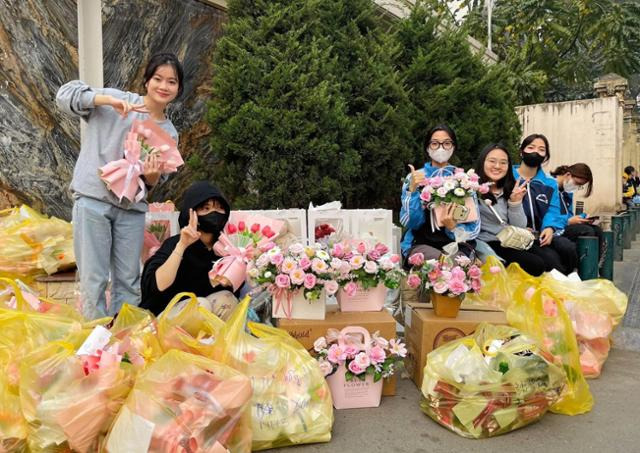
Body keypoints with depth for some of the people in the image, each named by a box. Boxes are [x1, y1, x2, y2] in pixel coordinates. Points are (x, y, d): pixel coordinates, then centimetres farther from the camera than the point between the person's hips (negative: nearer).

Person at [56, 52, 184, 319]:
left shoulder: (169, 133, 11)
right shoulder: (117, 100, 2)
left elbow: (152, 184, 13)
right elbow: (65, 95, -5)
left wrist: (152, 177, -11)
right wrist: (108, 99, -18)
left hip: (131, 208, 4)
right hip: (93, 200, -3)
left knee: (129, 282, 9)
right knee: (94, 279, 0)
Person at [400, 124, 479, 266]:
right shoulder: (414, 177, 4)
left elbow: (474, 227, 3)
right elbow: (410, 222, -5)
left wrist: (453, 227, -19)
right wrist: (412, 190, -18)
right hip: (421, 244, -1)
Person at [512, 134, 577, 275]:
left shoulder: (550, 183, 17)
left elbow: (553, 211, 6)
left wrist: (549, 228, -17)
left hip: (541, 234, 5)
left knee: (569, 248, -24)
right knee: (551, 258, -29)